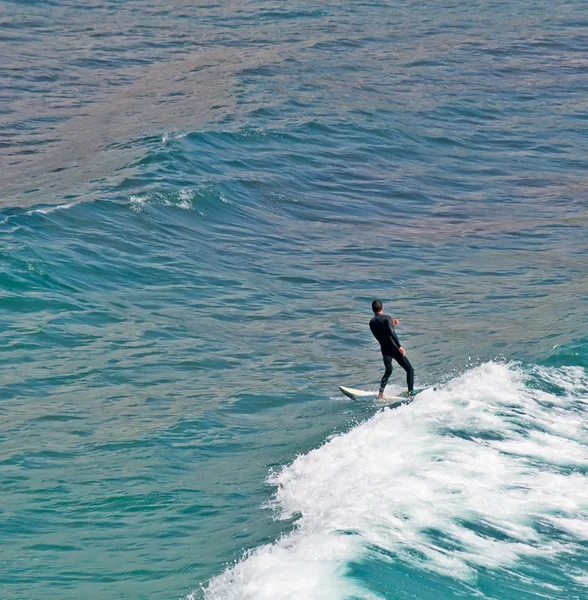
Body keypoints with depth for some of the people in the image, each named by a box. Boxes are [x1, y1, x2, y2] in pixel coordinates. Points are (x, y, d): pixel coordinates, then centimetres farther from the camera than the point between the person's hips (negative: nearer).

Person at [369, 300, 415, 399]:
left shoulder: (372, 322, 9)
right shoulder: (386, 318, -9)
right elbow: (391, 333, -23)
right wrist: (399, 346, -27)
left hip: (384, 350, 6)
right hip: (394, 349, -6)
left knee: (388, 371, 25)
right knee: (410, 370, 2)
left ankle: (381, 394, 14)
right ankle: (411, 392, -10)